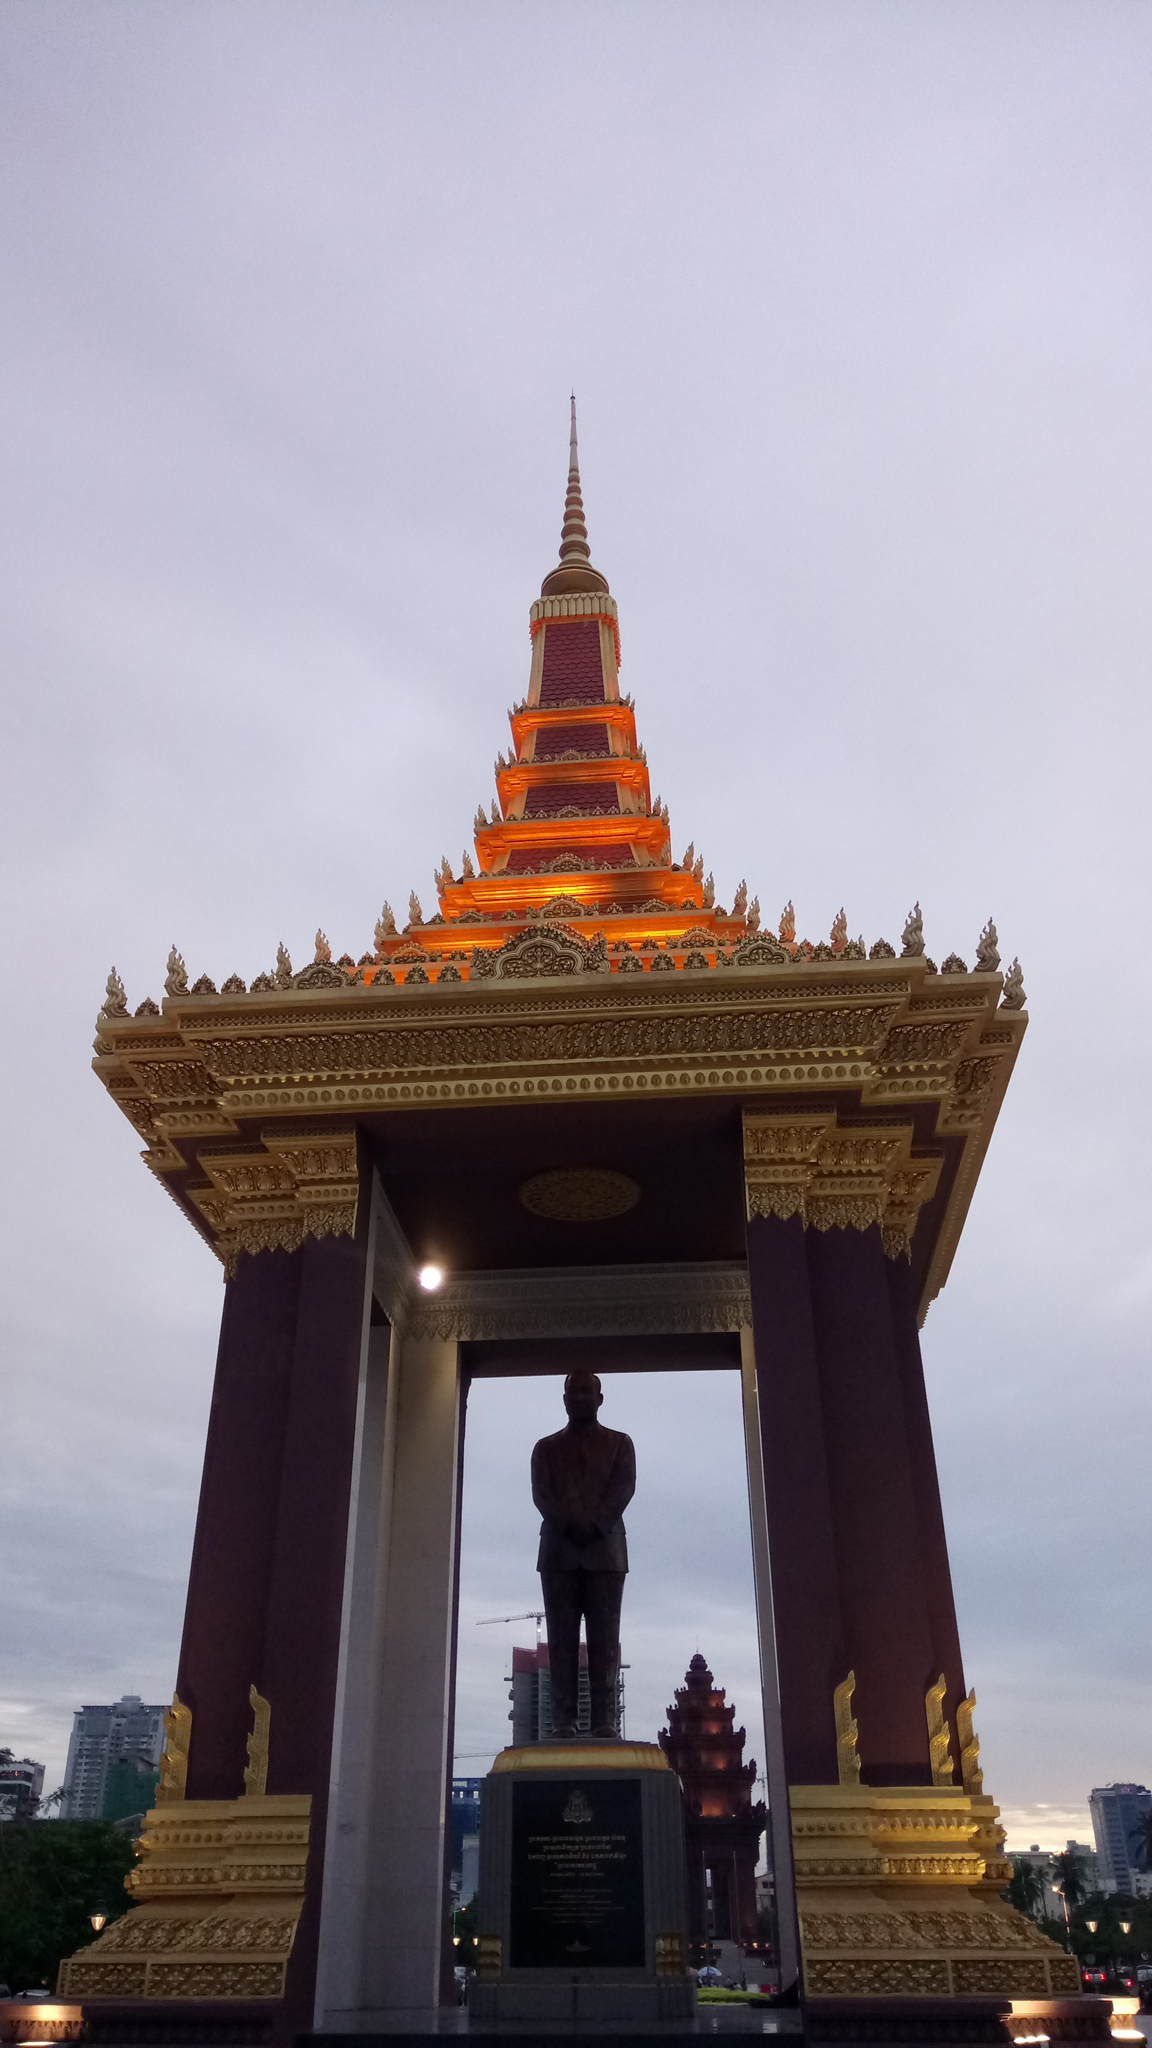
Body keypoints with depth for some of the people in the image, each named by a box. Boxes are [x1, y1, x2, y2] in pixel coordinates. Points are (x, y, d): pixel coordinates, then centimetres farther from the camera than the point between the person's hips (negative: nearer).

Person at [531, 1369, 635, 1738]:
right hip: (558, 1549, 1)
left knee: (605, 1638, -5)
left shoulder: (619, 1442, 14)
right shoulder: (546, 1447, 16)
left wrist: (594, 1524, -14)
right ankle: (563, 1720, -4)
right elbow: (540, 1493, 3)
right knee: (561, 1638, -3)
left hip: (605, 1548, -1)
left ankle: (605, 1720, -6)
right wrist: (569, 1525, -14)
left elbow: (624, 1487, 0)